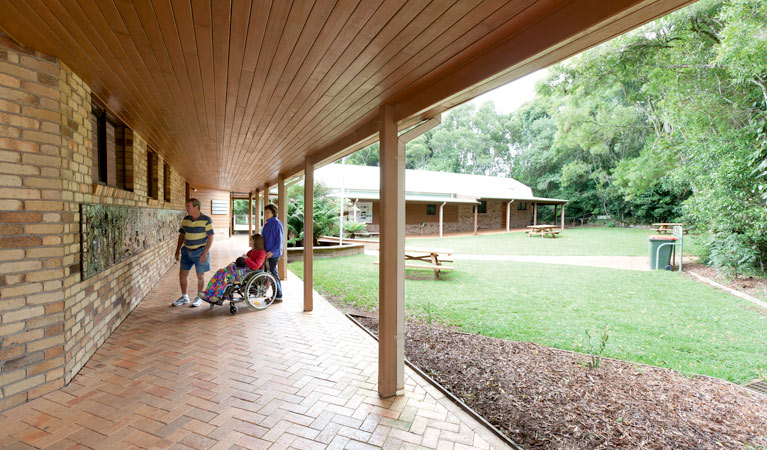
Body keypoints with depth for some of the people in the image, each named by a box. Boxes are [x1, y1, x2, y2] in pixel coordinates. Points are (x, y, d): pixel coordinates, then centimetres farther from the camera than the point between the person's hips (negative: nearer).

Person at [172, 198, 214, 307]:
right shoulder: (185, 220, 4)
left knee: (200, 276, 5)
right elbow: (182, 235, 14)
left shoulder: (206, 220, -13)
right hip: (187, 251, 6)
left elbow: (210, 237, -14)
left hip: (200, 251, -5)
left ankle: (199, 298, 22)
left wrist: (205, 253, -19)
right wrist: (178, 250, 9)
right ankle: (184, 297, 26)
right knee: (182, 274, 9)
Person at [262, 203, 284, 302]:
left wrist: (272, 251, -22)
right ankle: (276, 295, 21)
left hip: (273, 254, -9)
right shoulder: (267, 224, 15)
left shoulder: (277, 223, -13)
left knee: (272, 274, -6)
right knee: (273, 274, 13)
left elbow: (280, 240, -18)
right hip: (267, 253, 9)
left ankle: (278, 297, 4)